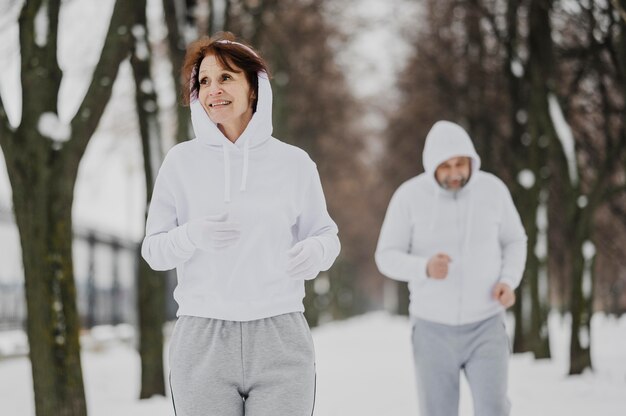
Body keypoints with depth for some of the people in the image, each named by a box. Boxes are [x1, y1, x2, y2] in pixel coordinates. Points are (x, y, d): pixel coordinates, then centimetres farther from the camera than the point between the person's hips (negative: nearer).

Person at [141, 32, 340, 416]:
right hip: (202, 341, 0)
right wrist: (193, 236, -15)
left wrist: (315, 251, -12)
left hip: (280, 341, 0)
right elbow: (153, 249, 6)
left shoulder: (294, 162, 5)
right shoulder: (181, 162, 5)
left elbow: (325, 235, 12)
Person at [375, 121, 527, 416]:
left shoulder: (493, 189, -6)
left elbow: (513, 241, 9)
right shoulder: (409, 195, -11)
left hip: (485, 328, 1)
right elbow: (388, 258, -8)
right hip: (433, 329, 0)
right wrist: (425, 268, -31)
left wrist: (508, 283, -12)